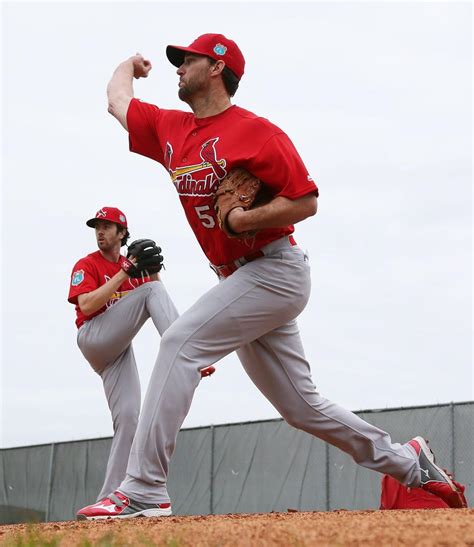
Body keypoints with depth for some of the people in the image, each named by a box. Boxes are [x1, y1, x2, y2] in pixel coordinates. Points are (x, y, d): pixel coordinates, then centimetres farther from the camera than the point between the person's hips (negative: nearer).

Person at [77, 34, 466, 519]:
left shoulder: (256, 132, -11)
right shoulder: (170, 129, 11)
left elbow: (306, 202, -12)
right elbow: (118, 99, 26)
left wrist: (245, 220, -22)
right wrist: (130, 64, 43)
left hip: (275, 270, -8)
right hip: (239, 279, 8)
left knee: (180, 342, -21)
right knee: (302, 408, 11)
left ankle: (143, 490, -23)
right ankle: (407, 462, 25)